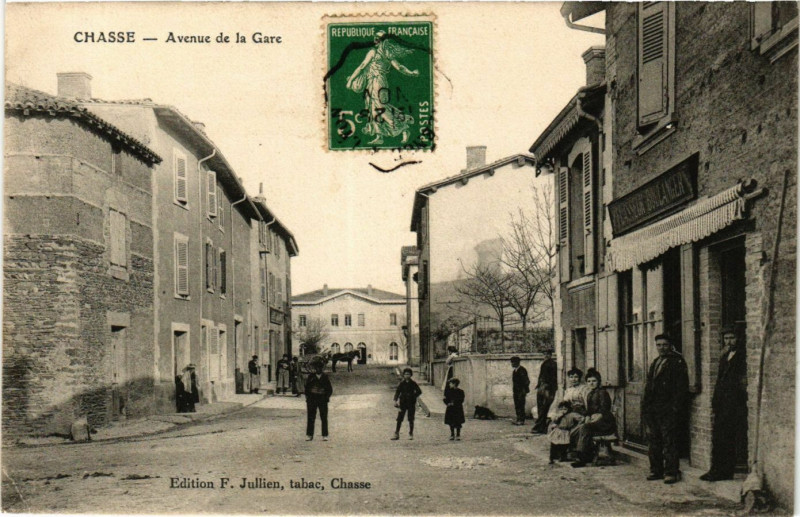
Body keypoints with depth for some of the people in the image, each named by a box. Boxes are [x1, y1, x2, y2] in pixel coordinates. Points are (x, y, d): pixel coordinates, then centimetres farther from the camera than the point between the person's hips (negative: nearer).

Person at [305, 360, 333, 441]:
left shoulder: (325, 378, 6)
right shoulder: (311, 377, 6)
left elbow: (330, 389, 10)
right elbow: (306, 388, 8)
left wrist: (326, 397, -2)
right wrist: (308, 397, -2)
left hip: (322, 400, 0)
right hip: (312, 400, 0)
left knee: (324, 418, -1)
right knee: (311, 418, 1)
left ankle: (325, 435, 3)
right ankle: (309, 435, 7)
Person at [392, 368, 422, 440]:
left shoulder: (413, 384, 2)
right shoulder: (401, 383, 2)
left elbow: (419, 391, 8)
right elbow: (397, 392, -1)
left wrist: (413, 396, -5)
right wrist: (395, 400, -13)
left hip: (411, 404, 0)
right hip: (403, 403, 0)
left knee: (411, 420, 3)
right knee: (399, 419, -3)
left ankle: (411, 434, 12)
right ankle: (396, 434, 0)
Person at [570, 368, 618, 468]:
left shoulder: (602, 392, -5)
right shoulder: (590, 394, 20)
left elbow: (603, 412, -14)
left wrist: (589, 423, -20)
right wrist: (587, 420, -2)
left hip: (605, 422, -9)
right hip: (593, 422, 9)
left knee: (584, 428, -34)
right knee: (573, 433, -11)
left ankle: (583, 458, -31)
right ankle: (590, 455, -8)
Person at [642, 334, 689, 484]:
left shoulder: (677, 362, -3)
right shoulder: (655, 363, 20)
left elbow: (682, 386, -9)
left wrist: (675, 406, -16)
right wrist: (645, 404, 14)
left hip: (667, 409, -7)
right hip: (651, 408, 8)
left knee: (669, 440, -7)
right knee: (653, 439, 10)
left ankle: (671, 472, -4)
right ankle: (656, 470, 17)